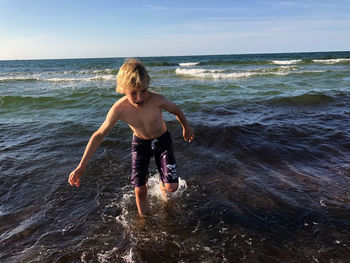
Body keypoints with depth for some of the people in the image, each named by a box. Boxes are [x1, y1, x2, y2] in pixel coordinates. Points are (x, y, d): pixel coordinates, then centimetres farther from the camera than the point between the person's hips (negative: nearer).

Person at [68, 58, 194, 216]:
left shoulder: (156, 99, -31)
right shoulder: (119, 109, -27)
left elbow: (176, 110, -9)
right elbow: (99, 135, -15)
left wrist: (186, 127, 10)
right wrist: (82, 166, -13)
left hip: (161, 140, 0)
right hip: (140, 143, 1)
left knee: (171, 187, -9)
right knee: (139, 190, -4)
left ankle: (162, 185, 31)